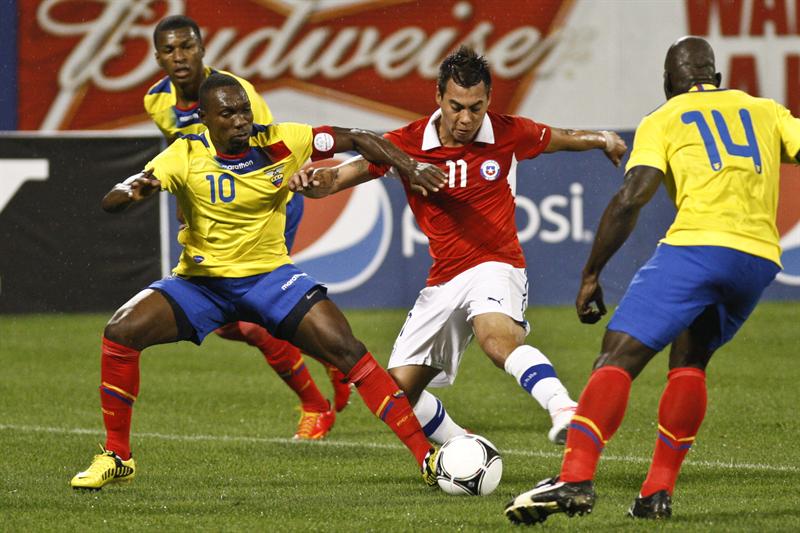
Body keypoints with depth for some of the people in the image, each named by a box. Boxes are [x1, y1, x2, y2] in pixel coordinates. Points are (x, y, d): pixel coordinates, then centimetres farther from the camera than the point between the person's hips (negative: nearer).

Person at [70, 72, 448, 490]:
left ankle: (426, 455, -11)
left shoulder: (280, 143, -12)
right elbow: (111, 202, -22)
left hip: (269, 275, 0)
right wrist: (131, 190, -45)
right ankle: (116, 457, -3)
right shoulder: (187, 155, -15)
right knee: (121, 332, -21)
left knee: (345, 347, -19)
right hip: (201, 281, 0)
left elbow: (357, 140, -2)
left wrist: (412, 168, -14)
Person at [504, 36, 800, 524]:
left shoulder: (663, 121, 12)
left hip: (697, 245, -5)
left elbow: (630, 199, 0)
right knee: (690, 361, 23)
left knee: (618, 356, -7)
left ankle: (576, 477, -24)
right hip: (760, 259, 5)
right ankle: (658, 491, 14)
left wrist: (591, 276, 3)